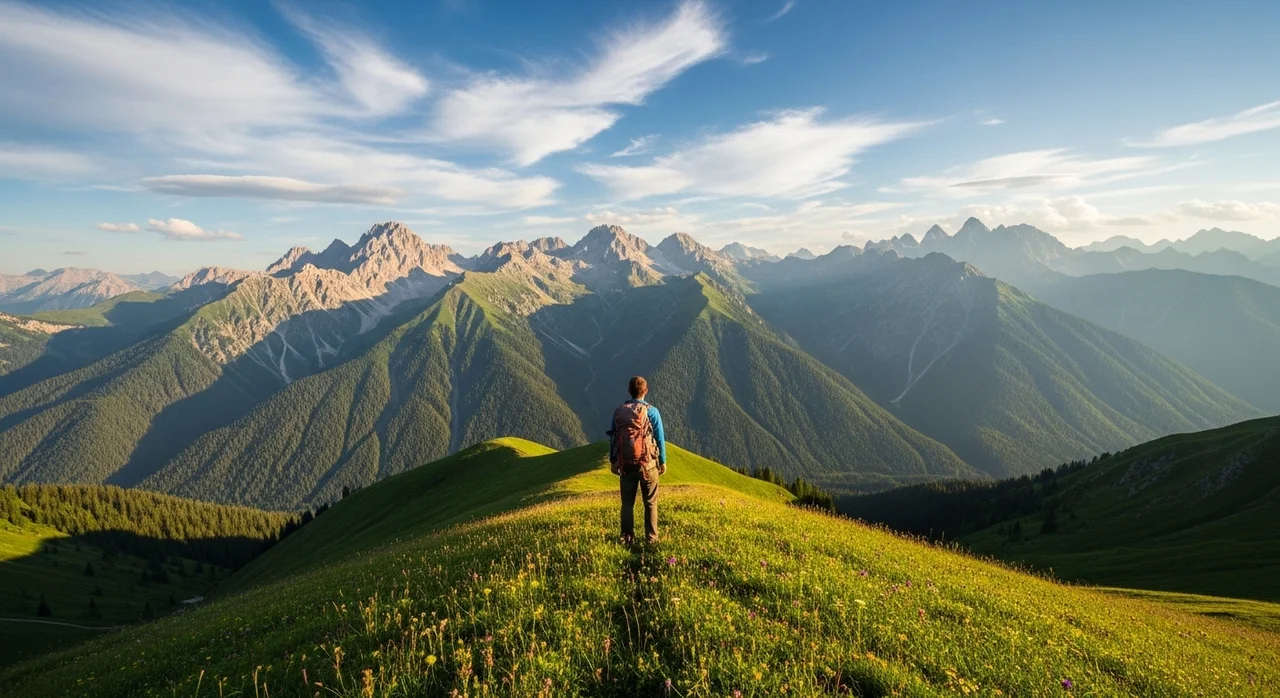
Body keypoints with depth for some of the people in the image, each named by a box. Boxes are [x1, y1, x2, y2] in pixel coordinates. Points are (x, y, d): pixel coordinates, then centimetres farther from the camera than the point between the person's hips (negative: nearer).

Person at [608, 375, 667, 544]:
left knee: (627, 502, 10)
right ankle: (651, 537, 13)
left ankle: (627, 537, 13)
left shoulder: (619, 411, 2)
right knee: (650, 502, 9)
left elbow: (613, 438, 7)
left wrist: (613, 460, 16)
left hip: (625, 463, 2)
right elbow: (660, 438, -5)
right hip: (647, 463, -2)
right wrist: (663, 461, 4)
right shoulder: (651, 411, -7)